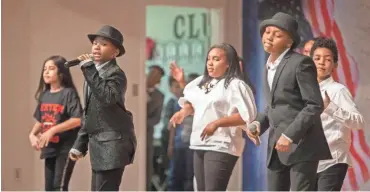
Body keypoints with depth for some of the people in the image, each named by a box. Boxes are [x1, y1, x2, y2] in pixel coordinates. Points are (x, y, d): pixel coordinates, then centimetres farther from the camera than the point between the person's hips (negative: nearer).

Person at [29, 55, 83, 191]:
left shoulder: (68, 93, -9)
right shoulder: (44, 95, 11)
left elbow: (78, 119, -18)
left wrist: (53, 130, -22)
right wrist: (32, 134, -1)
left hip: (66, 148, -7)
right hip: (49, 148, 7)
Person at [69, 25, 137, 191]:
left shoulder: (116, 74, -9)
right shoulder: (93, 73, 18)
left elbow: (108, 97, -30)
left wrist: (89, 70, -26)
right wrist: (80, 144, 20)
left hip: (112, 144, -10)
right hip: (99, 144, 10)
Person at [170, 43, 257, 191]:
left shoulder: (235, 85, -9)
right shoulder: (202, 82, 15)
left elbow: (247, 115, -18)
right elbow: (190, 101, 30)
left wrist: (217, 123, -21)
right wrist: (184, 111, 6)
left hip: (221, 147, -9)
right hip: (200, 145, 9)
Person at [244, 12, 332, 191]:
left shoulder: (301, 63, -10)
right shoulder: (269, 66, 15)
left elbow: (315, 105, -15)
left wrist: (290, 134, -21)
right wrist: (258, 123, 4)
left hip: (301, 144, -8)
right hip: (276, 145, 8)